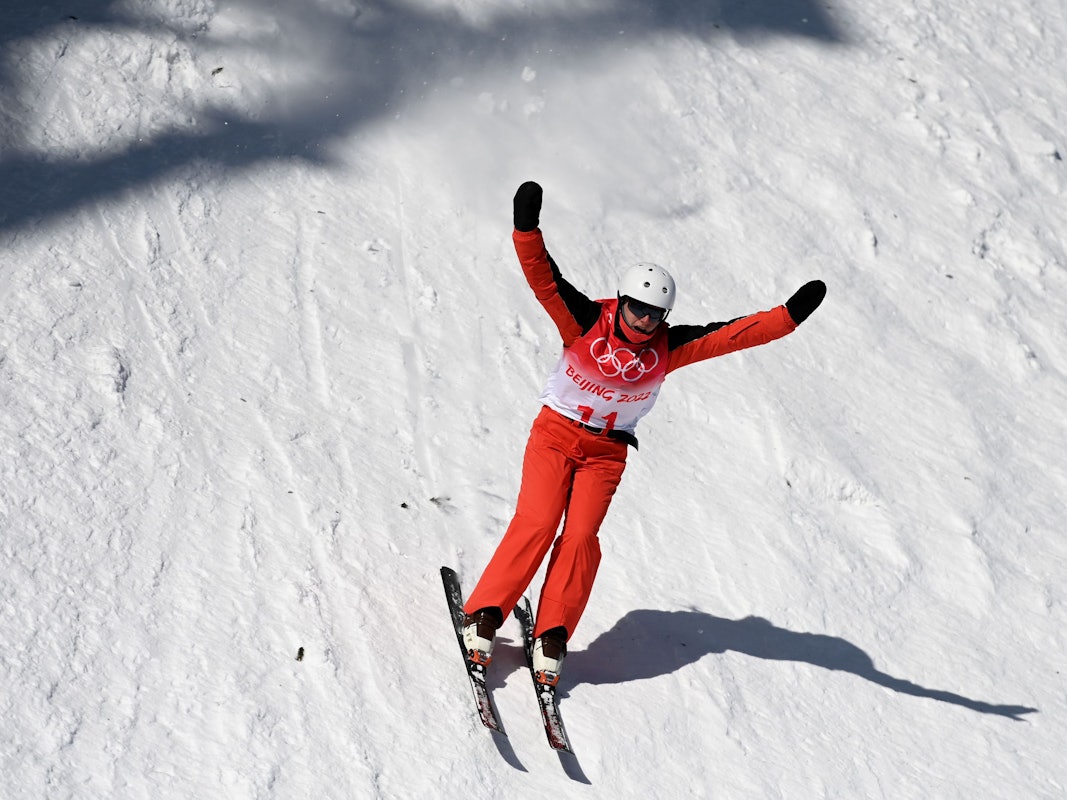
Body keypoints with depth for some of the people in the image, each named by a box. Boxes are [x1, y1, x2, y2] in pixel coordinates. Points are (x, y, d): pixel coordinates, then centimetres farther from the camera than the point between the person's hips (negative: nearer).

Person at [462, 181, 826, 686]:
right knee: (536, 524, -16)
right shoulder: (585, 322, -13)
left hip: (607, 452, 2)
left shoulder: (668, 347, -8)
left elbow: (734, 334, -11)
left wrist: (791, 315, -21)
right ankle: (483, 616, -6)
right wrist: (527, 228, -38)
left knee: (580, 537, -11)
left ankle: (552, 638, -4)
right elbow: (546, 280, -23)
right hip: (555, 434, -2)